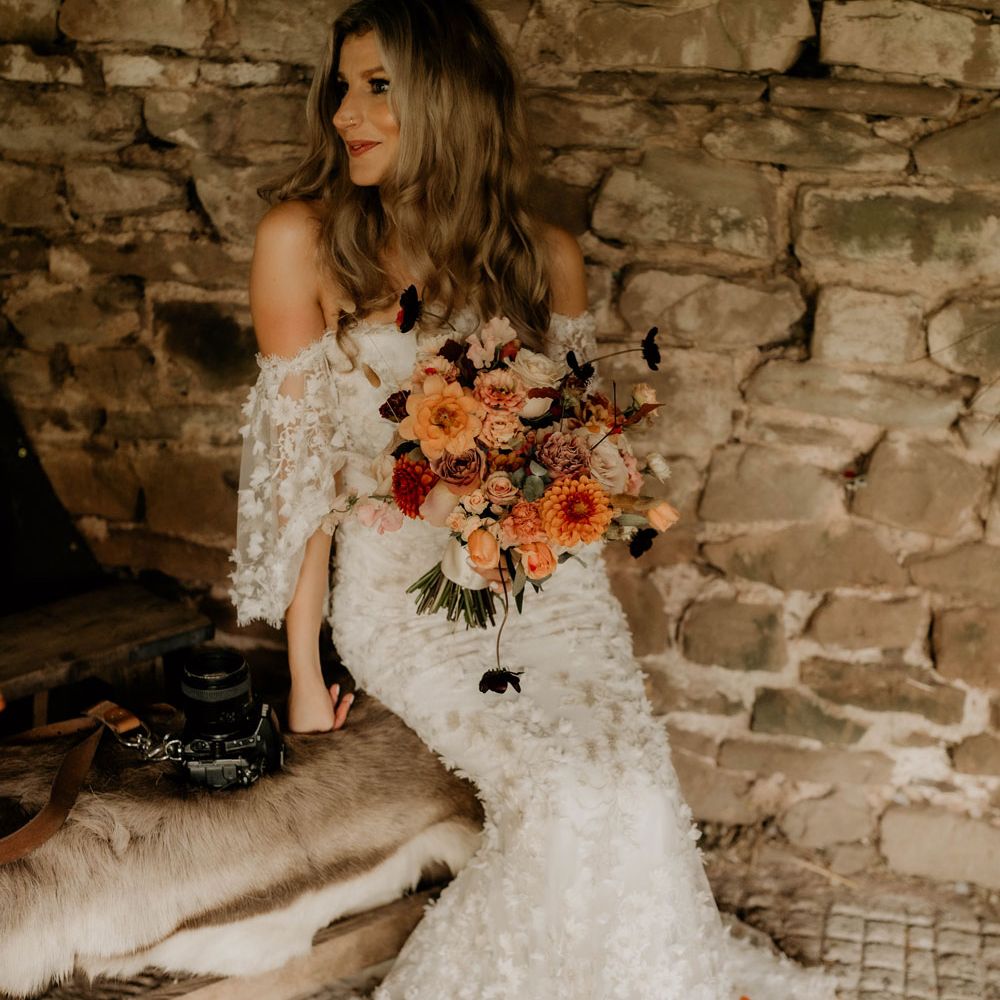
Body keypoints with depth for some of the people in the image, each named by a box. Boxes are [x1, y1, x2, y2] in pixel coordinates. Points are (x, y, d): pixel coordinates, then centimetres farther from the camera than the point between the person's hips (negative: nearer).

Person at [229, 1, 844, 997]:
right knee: (569, 791, -22)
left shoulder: (545, 255, 5)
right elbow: (297, 459, -4)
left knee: (634, 787, -19)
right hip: (401, 587, -2)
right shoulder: (303, 238, -4)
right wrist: (304, 668, -6)